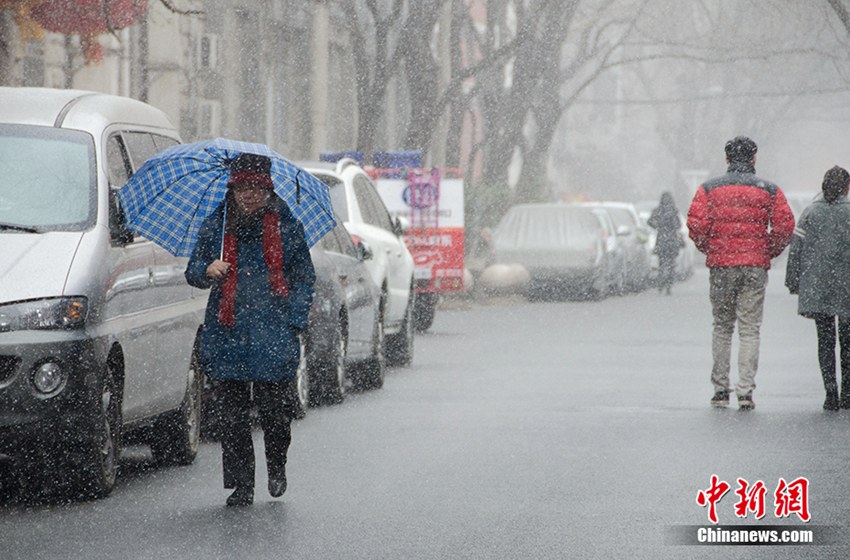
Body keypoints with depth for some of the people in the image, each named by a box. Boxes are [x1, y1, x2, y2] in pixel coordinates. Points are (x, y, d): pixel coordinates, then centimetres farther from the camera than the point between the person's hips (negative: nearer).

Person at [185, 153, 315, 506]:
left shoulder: (287, 226, 5)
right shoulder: (216, 225, 9)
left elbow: (304, 278, 9)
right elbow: (193, 272, 12)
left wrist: (294, 322, -2)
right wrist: (207, 271, -12)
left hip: (274, 336, -2)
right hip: (227, 335, 2)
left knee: (274, 409, -3)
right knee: (233, 413, 0)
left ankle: (277, 467, 25)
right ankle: (240, 486, 7)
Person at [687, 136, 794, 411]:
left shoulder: (709, 188, 3)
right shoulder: (769, 190, 3)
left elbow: (696, 223, -7)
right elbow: (785, 225, -5)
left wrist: (708, 249, 9)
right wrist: (770, 252, 9)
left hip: (720, 265, 1)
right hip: (755, 265, -1)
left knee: (722, 327, 12)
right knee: (750, 329, 1)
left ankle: (720, 389, 11)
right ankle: (745, 391, -7)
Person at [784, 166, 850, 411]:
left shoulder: (810, 212, 2)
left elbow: (796, 247, 4)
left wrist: (793, 282, 10)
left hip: (816, 287, 1)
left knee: (825, 341, 4)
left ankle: (830, 392, -8)